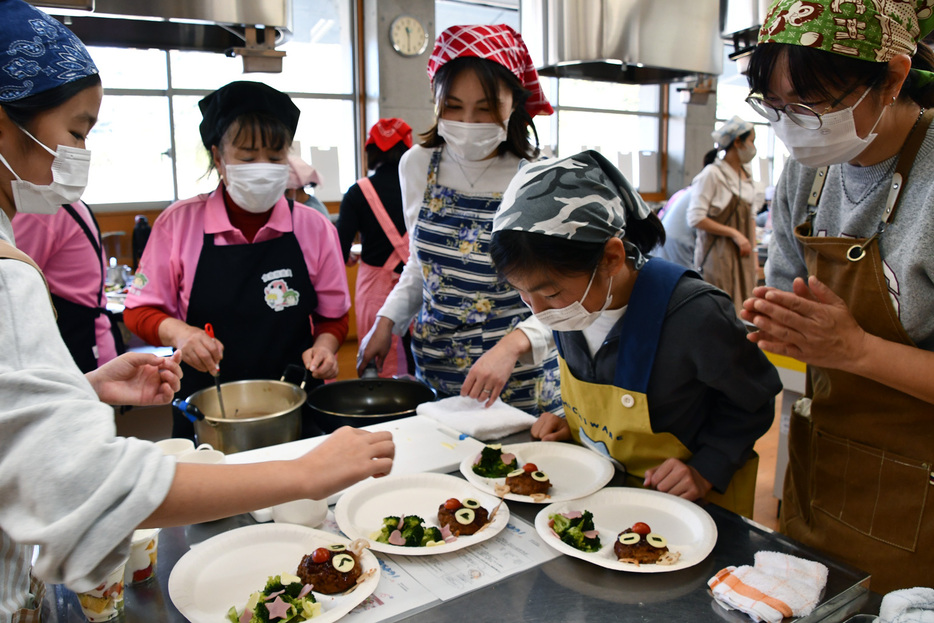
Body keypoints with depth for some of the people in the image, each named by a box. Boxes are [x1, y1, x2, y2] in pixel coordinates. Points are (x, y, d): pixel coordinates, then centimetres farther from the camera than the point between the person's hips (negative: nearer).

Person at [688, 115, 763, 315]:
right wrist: (734, 233, -16)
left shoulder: (747, 174, 13)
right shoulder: (712, 173, -11)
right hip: (719, 255, -7)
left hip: (742, 254, 7)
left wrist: (753, 249, 13)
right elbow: (696, 218, -17)